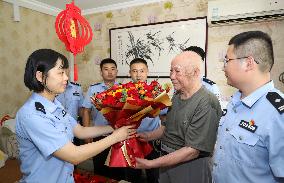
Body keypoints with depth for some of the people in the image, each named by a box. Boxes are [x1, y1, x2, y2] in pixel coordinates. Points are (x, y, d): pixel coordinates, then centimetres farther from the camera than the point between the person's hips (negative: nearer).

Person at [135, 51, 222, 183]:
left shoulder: (207, 104, -25)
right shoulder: (177, 96, 2)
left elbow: (192, 151, -25)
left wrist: (150, 164, -24)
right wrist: (148, 136, -2)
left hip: (189, 168, -7)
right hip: (167, 161, 7)